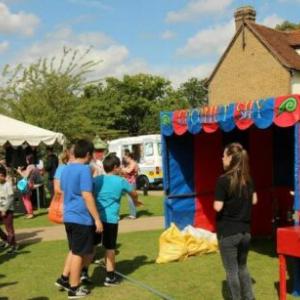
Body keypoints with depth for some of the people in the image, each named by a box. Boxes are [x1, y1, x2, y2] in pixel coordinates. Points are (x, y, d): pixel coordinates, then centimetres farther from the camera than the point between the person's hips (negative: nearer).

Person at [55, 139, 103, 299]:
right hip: (81, 218, -8)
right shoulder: (84, 169, -17)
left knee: (74, 250, 23)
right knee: (79, 253, 4)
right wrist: (97, 218, -16)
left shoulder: (65, 169, 9)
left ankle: (64, 279, 27)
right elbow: (87, 196, -21)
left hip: (69, 216, 8)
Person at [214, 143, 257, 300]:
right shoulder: (248, 179, 3)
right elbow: (254, 200, 13)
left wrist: (217, 201, 1)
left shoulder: (224, 180, -17)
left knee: (231, 270, 8)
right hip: (245, 231, 6)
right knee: (242, 267, 22)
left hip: (228, 232, -6)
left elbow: (218, 207, -18)